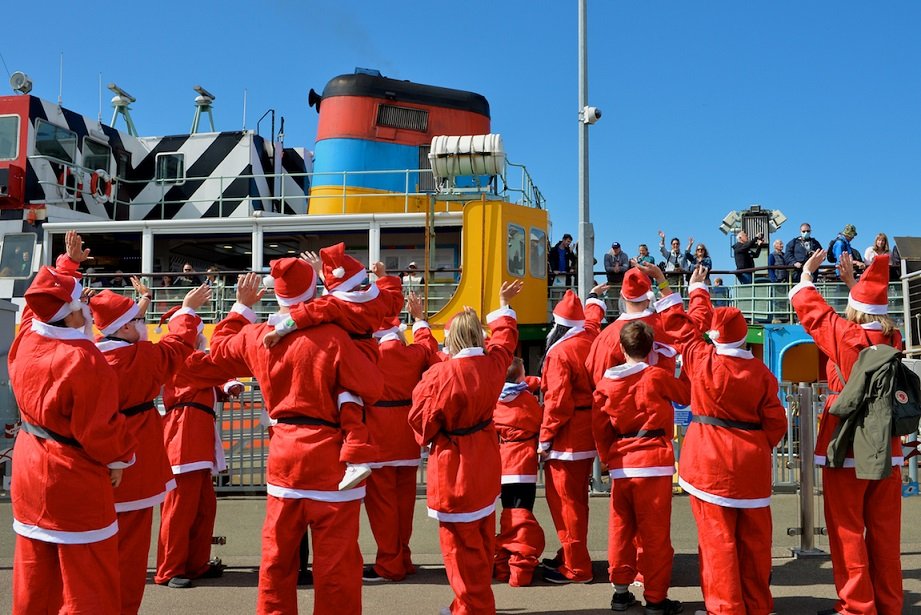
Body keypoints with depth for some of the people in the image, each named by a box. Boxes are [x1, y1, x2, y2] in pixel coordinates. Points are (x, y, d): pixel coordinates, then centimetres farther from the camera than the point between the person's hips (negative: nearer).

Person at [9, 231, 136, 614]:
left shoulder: (25, 339, -5)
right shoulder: (83, 359, -26)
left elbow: (45, 301, 18)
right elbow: (100, 424, -20)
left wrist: (69, 263, 29)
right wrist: (119, 458, -2)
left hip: (29, 465, 8)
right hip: (74, 474, -8)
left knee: (35, 573, 19)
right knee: (87, 581, 4)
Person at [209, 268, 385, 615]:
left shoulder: (255, 337, 1)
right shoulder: (332, 337, -16)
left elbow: (219, 347, 22)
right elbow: (373, 387, -13)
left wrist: (243, 307, 30)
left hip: (283, 453, 5)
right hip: (328, 456, -5)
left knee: (278, 553, 17)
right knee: (336, 557, 4)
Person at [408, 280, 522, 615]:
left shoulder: (440, 374, -23)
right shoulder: (493, 363, -5)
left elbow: (422, 420, -12)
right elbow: (504, 336, 18)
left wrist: (427, 438, 11)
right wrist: (503, 305, 34)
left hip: (454, 470, -7)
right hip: (485, 465, 7)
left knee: (462, 547, 4)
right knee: (482, 543, 19)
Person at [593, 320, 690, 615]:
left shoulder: (606, 382, 3)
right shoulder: (657, 377, -7)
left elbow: (599, 425, 6)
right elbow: (686, 394, 9)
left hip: (620, 465, 4)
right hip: (654, 463, -4)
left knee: (621, 529, 14)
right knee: (655, 534, 3)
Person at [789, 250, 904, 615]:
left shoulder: (844, 335, -13)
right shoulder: (892, 338, 1)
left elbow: (808, 307, 1)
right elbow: (873, 311, 24)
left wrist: (807, 274, 18)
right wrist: (853, 283, 32)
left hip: (847, 447, -5)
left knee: (847, 532, 3)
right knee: (884, 533, 11)